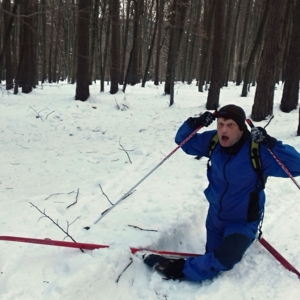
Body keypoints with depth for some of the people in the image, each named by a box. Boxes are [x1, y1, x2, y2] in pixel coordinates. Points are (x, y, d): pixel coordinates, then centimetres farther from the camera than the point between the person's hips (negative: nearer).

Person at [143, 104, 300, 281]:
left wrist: (271, 144, -41)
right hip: (215, 216, 5)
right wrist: (194, 124, -18)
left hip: (243, 222, -5)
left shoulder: (257, 150, -27)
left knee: (222, 262, -25)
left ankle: (181, 270, -4)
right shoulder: (213, 141, -11)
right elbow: (184, 141, 2)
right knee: (213, 254, 21)